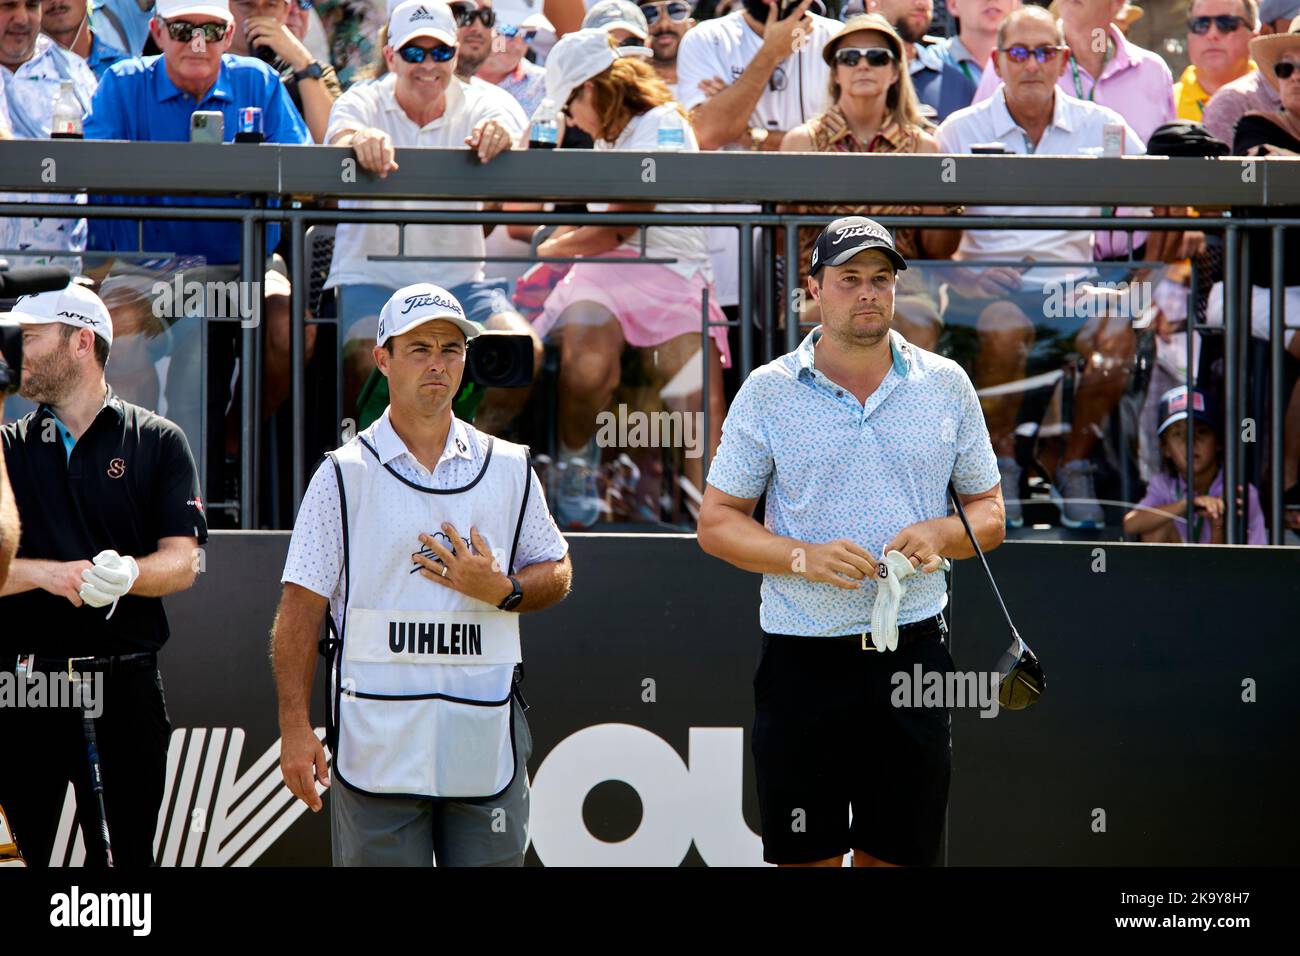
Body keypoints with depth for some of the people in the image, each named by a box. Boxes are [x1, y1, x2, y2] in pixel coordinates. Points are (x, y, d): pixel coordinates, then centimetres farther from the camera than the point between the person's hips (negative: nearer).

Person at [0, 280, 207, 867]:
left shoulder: (157, 442, 6)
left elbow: (182, 563, -2)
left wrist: (125, 575, -22)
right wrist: (48, 573, -16)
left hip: (125, 686, -2)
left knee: (127, 851, 1)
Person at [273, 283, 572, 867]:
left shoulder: (509, 469, 11)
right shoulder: (344, 474, 2)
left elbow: (556, 575, 18)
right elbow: (301, 609, -1)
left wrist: (502, 591, -5)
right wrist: (295, 728, -9)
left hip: (486, 747, 2)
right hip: (376, 748, -2)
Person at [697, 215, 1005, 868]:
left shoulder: (945, 384, 8)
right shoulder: (767, 392, 2)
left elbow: (990, 512, 12)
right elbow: (716, 521, 2)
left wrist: (940, 533, -10)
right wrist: (805, 557, -15)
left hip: (915, 651, 2)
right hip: (803, 661, -2)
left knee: (898, 857, 5)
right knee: (804, 859, 0)